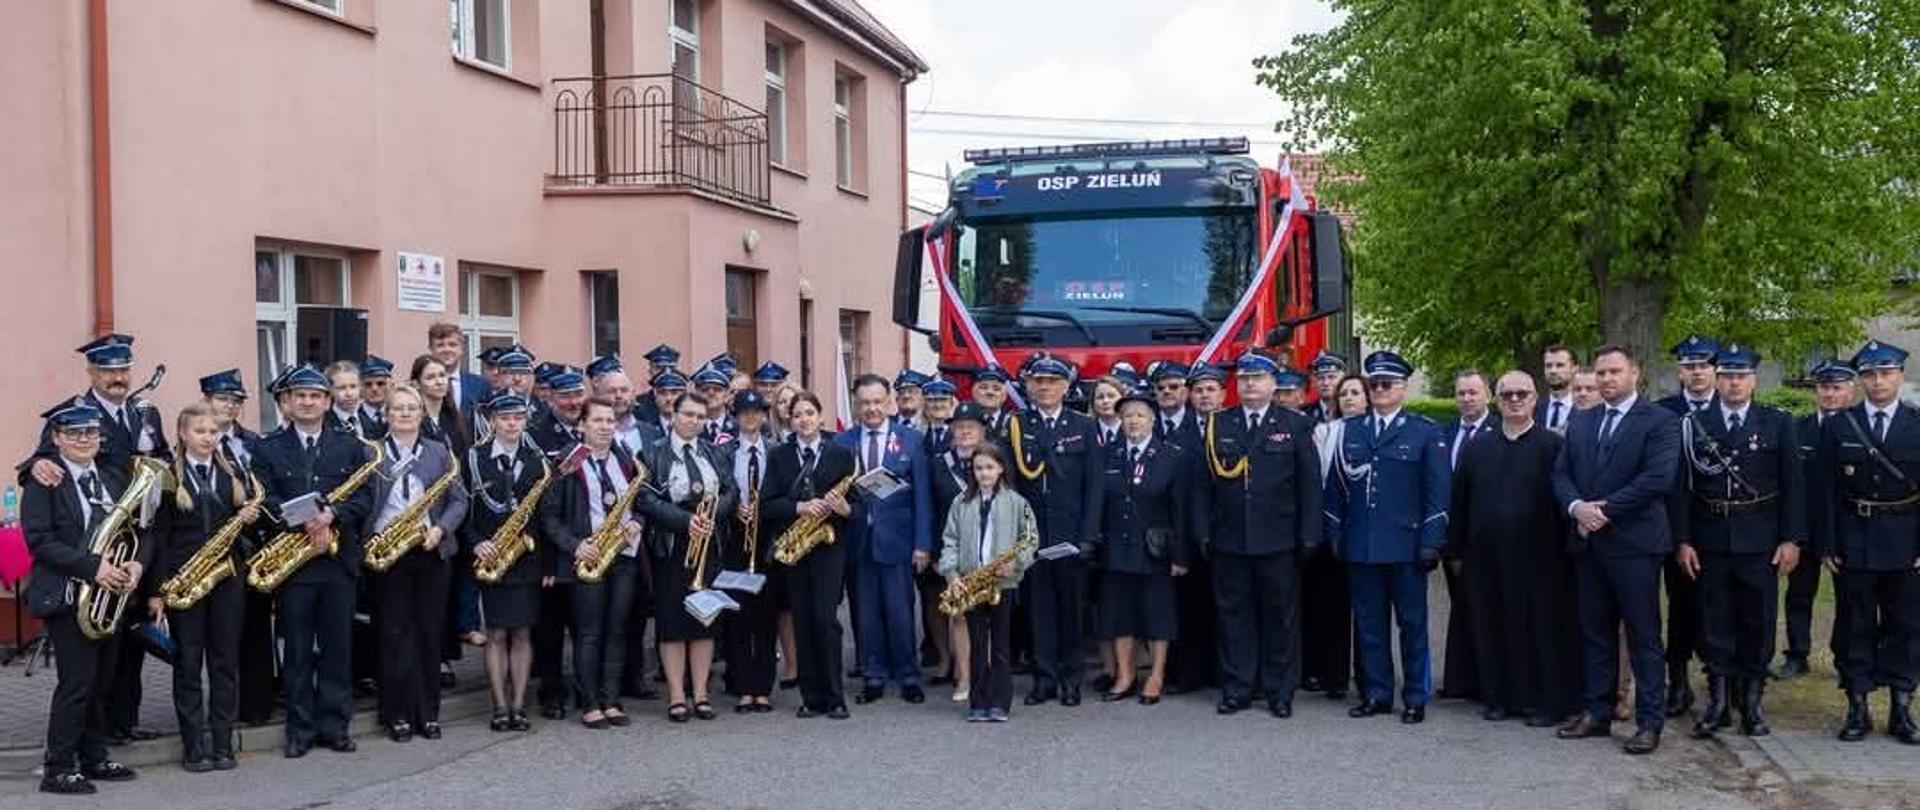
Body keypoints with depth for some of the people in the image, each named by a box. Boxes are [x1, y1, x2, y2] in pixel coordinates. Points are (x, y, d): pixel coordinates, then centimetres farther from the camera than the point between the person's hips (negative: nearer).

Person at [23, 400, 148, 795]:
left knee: (102, 683, 11)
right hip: (68, 597, -6)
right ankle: (58, 769, 0)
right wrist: (92, 567, -21)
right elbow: (39, 540, -14)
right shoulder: (43, 480, -6)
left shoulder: (113, 477, 12)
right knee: (77, 682, -8)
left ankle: (94, 758, 21)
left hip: (110, 595, 6)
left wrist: (137, 563, -7)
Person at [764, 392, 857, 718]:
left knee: (825, 618, -10)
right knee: (802, 621, 4)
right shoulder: (779, 456, 8)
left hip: (828, 545, -2)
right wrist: (800, 507, -17)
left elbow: (854, 501, 5)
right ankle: (811, 697, 11)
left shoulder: (840, 454, 5)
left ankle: (834, 698, -1)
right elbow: (767, 504, 0)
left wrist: (844, 508, -17)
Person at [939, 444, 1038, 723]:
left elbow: (1029, 541, 2)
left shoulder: (1016, 503, 1)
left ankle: (1000, 704, 10)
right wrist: (951, 573, -6)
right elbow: (950, 540, 6)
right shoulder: (961, 503, 8)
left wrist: (1015, 564, -14)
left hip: (1003, 583, -2)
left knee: (1000, 646, 4)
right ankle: (978, 704, 11)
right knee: (977, 645, 5)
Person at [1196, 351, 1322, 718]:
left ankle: (1279, 691, 14)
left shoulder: (1295, 426, 3)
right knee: (1234, 615, 6)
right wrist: (1203, 530, 0)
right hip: (1228, 539, 2)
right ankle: (1236, 689, 15)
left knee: (1281, 615, 5)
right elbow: (1204, 481, 7)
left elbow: (1309, 484, 1)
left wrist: (1309, 535, -5)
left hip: (1278, 540, -1)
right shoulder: (1217, 424, 8)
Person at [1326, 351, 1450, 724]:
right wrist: (1335, 534, 6)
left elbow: (1437, 491, -2)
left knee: (1412, 623, 3)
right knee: (1369, 623, 8)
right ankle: (1376, 694, 17)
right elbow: (1336, 485, 13)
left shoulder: (1426, 432, 2)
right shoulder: (1350, 430, 12)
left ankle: (1416, 698, 12)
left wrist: (1431, 542, -9)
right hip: (1360, 547, 3)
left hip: (1406, 547, -3)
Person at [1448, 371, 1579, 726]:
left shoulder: (1552, 446, -2)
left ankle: (1548, 701, 10)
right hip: (1487, 558, 4)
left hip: (1537, 556, -4)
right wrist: (1457, 550, 10)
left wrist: (1564, 550, -9)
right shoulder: (1476, 448, 11)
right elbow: (1459, 501, 13)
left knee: (1543, 628, 1)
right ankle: (1500, 697, 19)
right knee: (1492, 628, 8)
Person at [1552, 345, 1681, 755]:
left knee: (1644, 636, -1)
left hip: (1634, 542, -6)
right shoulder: (1580, 422, 15)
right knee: (1594, 633, 11)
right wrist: (1576, 506, -11)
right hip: (1588, 542, 6)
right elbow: (1560, 474, 9)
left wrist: (1605, 509, -15)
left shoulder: (1660, 422, -3)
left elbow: (1659, 478, -15)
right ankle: (1597, 712, 19)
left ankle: (1650, 722, 5)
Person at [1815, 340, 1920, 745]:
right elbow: (1827, 490, 1)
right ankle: (1857, 708, 11)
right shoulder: (1837, 427, 3)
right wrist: (1827, 543, -4)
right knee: (1854, 627, 4)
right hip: (1853, 541, 0)